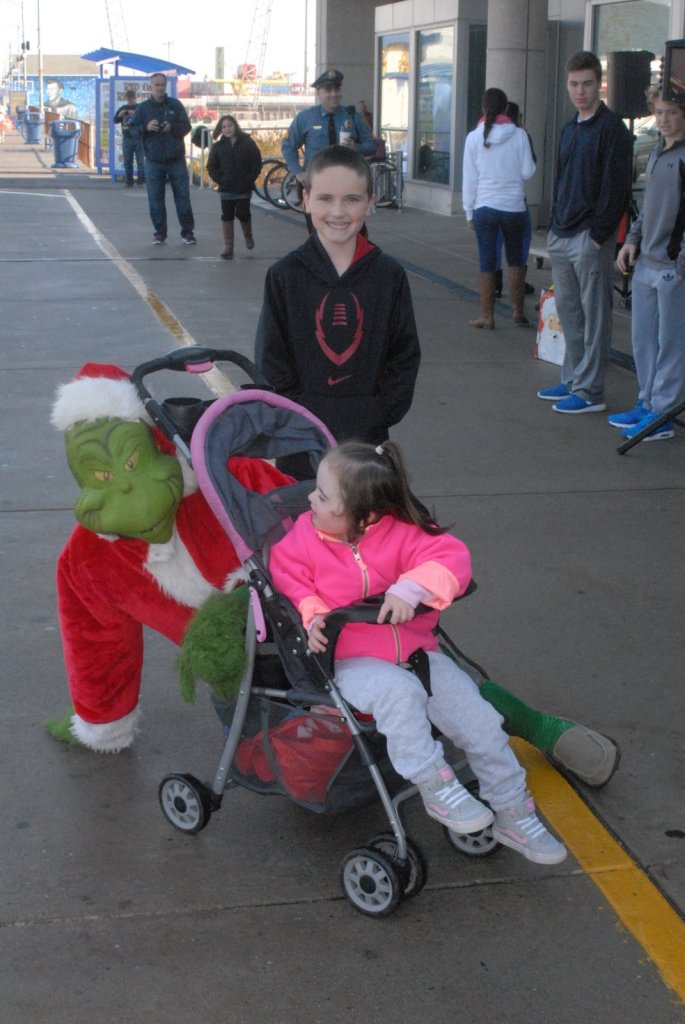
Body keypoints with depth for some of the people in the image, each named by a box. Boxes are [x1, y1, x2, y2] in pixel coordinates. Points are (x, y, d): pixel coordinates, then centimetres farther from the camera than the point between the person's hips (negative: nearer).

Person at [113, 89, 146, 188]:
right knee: (127, 162, 3)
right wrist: (120, 115, -11)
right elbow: (115, 120, 10)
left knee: (140, 161, -5)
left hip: (138, 138, -3)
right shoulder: (122, 108, 11)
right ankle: (129, 181, 7)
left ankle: (141, 181, -2)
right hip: (127, 139, 3)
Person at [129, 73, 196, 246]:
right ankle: (160, 233, 10)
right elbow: (132, 128, 3)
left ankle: (188, 231, 7)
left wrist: (172, 127, -17)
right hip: (153, 161, 1)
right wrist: (146, 127, -16)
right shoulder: (143, 107, 4)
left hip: (176, 159, 0)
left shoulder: (175, 104, 3)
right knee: (155, 198, 2)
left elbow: (186, 126, 2)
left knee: (182, 195, 0)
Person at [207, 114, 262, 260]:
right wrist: (219, 180, -5)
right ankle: (228, 247, 6)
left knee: (243, 214, -3)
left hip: (244, 188, -2)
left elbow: (257, 163, 0)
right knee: (227, 216, 1)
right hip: (226, 188, 2)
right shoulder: (218, 146, 4)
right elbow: (211, 166, 8)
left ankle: (248, 236, 28)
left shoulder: (248, 143, -1)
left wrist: (249, 180, -8)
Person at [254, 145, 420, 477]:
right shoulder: (285, 275, -2)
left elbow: (405, 354, 3)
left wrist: (380, 414, -7)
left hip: (368, 438, 1)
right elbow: (270, 360, -2)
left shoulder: (389, 275, 1)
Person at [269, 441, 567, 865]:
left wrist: (412, 588, -34)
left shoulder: (402, 534, -7)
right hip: (351, 661, -2)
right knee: (398, 691, -37)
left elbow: (451, 558, -17)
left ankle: (515, 817, 10)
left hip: (415, 651, 2)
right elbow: (288, 579, 2)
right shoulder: (304, 537, -2)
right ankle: (435, 787, -20)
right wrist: (312, 614, -18)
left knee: (480, 720, -6)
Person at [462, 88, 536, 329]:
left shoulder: (474, 137, -3)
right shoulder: (518, 135, -5)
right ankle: (518, 311, 15)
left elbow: (469, 179, 0)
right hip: (514, 206, 0)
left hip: (484, 207, 0)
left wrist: (469, 213, 7)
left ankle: (487, 316, 7)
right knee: (515, 259, 14)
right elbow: (528, 172, -3)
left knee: (487, 263, 5)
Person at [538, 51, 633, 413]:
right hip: (561, 235, 8)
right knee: (568, 312, 14)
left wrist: (598, 234, -16)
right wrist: (556, 223, 13)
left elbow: (616, 188, -14)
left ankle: (590, 391, 1)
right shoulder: (569, 129, 16)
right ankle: (572, 381, 24)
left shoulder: (611, 128, -10)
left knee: (594, 317, -3)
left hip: (591, 238, -8)